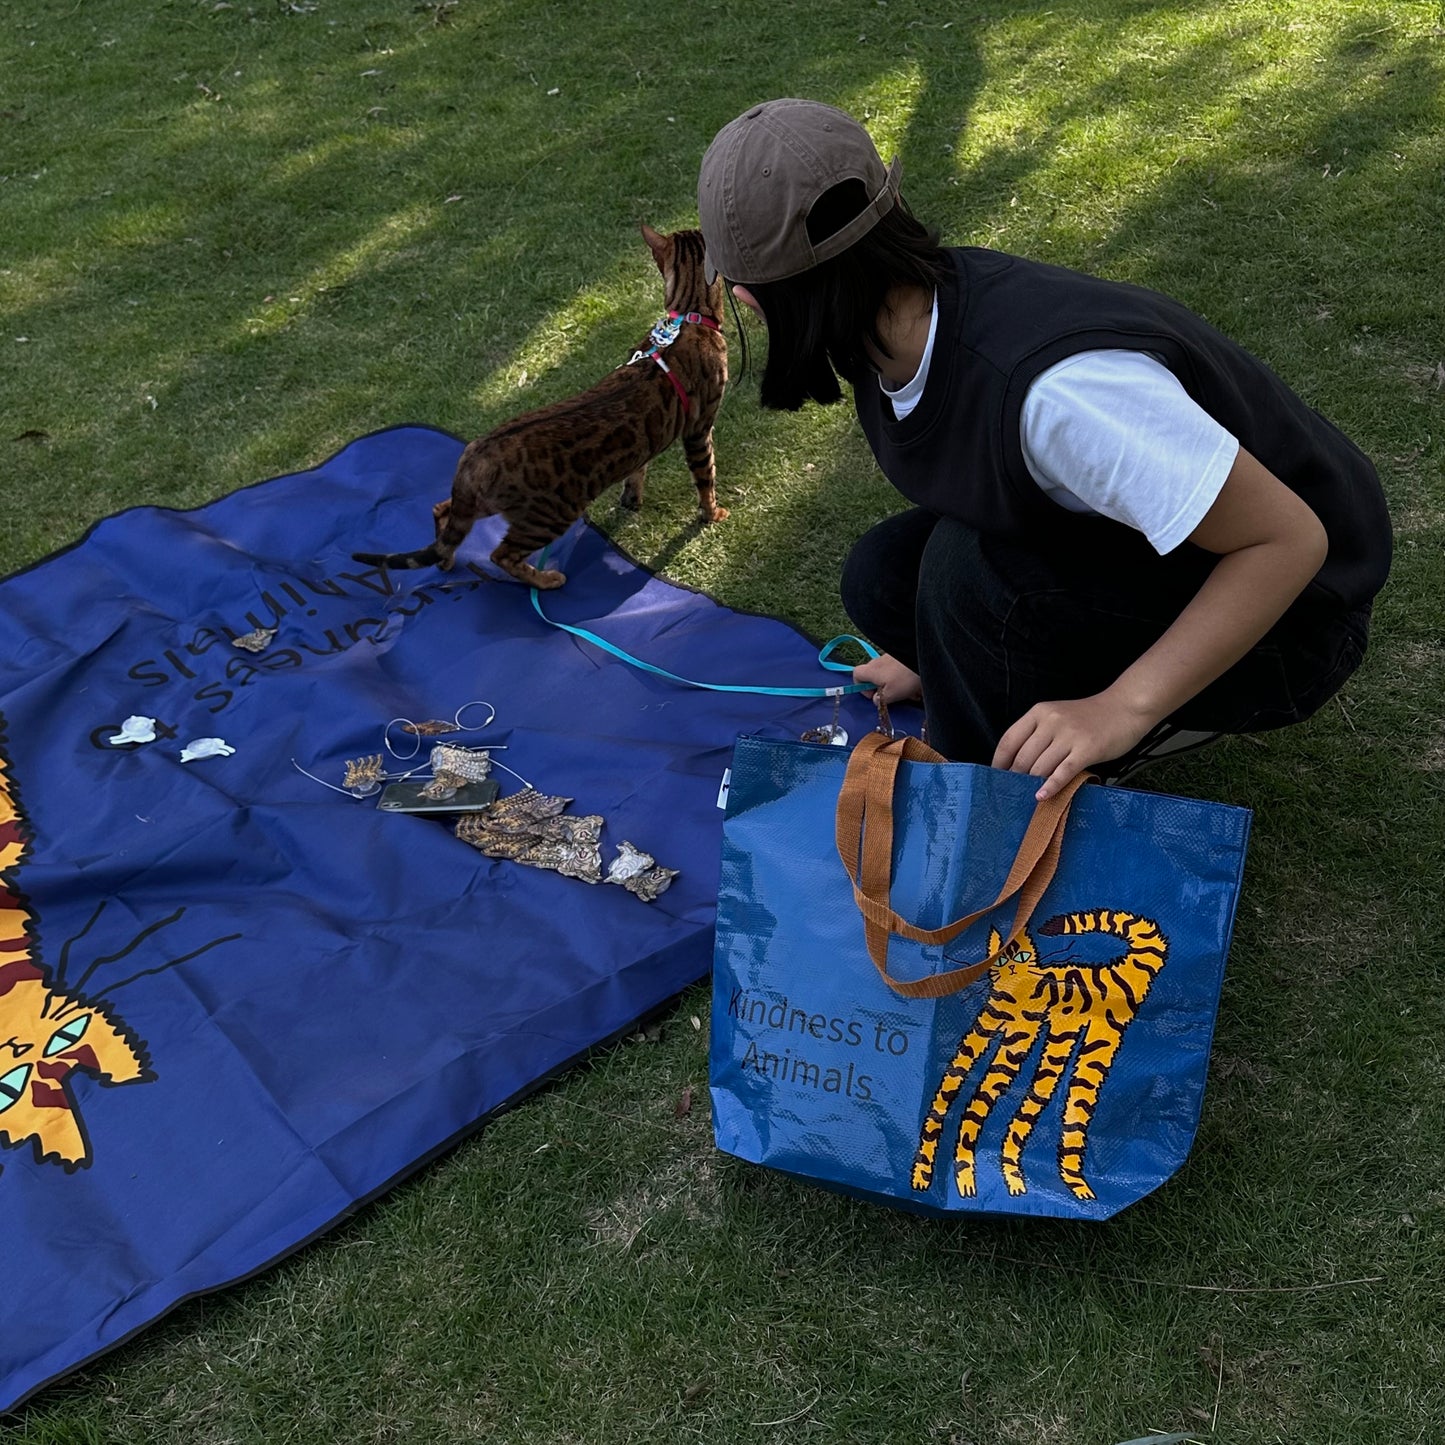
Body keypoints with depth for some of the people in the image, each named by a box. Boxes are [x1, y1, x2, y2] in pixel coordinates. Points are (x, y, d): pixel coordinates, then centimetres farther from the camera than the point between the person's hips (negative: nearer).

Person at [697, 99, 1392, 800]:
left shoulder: (1053, 387, -39)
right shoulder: (899, 320, -11)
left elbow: (1289, 538, -32)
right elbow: (955, 481, 9)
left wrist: (1120, 710, -34)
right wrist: (933, 658, 17)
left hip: (1279, 603, -8)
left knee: (976, 570, -29)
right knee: (882, 576, -6)